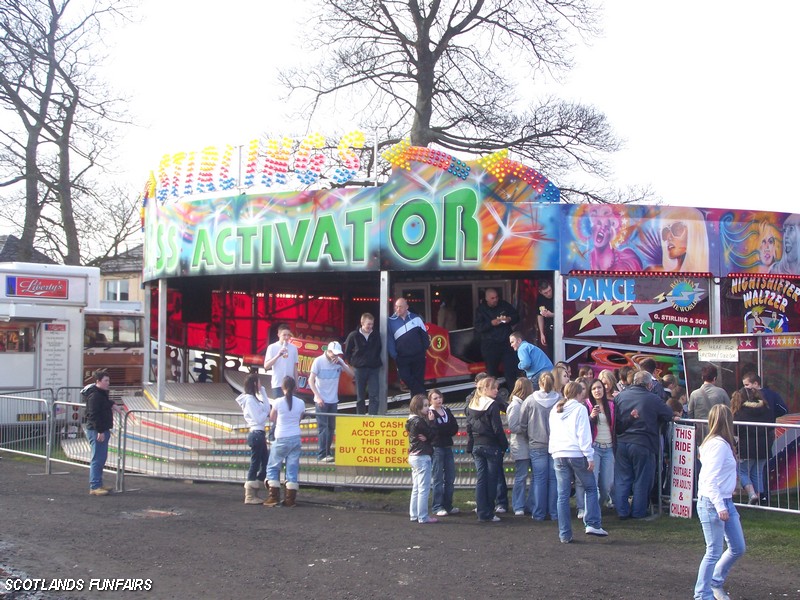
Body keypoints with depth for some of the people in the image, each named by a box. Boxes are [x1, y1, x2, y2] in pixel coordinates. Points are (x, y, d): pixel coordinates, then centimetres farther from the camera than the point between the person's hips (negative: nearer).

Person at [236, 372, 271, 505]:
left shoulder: (254, 398, 16)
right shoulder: (249, 399, -14)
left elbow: (266, 407, 8)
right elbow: (258, 419, -18)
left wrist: (263, 391, 7)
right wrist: (267, 413, -1)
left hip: (260, 433, 10)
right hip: (256, 433, -10)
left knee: (265, 462, 12)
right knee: (255, 464, -4)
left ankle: (253, 492, 18)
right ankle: (250, 496, 3)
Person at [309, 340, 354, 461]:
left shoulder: (339, 361, 3)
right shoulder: (319, 361, -9)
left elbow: (351, 373, 0)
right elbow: (311, 380, -10)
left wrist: (341, 363, -15)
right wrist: (318, 397, -18)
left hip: (333, 400, 5)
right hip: (321, 400, -5)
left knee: (331, 428, 8)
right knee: (323, 427, -7)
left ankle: (327, 452, 15)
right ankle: (322, 454, -7)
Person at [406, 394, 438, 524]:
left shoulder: (413, 420, 11)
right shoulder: (419, 421, -18)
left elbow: (427, 435, 7)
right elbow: (431, 435, -13)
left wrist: (426, 438, -14)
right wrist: (431, 421, -8)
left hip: (414, 457, 10)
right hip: (422, 457, -10)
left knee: (416, 488, 15)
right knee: (424, 489, -4)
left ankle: (414, 515, 19)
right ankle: (423, 517, -2)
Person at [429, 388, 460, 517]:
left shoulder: (446, 411, 13)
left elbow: (455, 428, 2)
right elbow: (436, 429, -19)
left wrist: (443, 429, -10)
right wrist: (448, 428, -7)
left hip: (447, 447, 6)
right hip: (436, 448, -6)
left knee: (450, 477, 8)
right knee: (438, 479, -4)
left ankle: (448, 506, 16)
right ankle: (437, 507, 1)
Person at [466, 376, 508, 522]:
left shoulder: (471, 405, 8)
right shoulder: (492, 405, -12)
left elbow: (469, 427, 9)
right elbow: (497, 429, -14)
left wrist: (470, 446, 12)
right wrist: (504, 445, -5)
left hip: (476, 446, 6)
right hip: (491, 446, -6)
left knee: (481, 479, 7)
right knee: (491, 480, 2)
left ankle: (482, 513, 6)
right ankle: (488, 514, 4)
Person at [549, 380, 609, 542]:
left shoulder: (555, 410, 16)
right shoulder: (579, 408, -3)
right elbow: (583, 435, -9)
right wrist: (590, 457, -8)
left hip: (558, 455, 5)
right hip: (577, 454, -5)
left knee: (563, 495, 4)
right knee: (591, 488, 9)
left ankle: (565, 534, 3)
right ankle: (592, 524, -2)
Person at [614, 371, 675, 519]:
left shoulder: (621, 395, 2)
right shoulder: (653, 399, -8)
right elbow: (669, 416, 2)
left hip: (622, 442, 3)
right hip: (642, 444, -3)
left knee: (622, 479, 11)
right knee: (641, 480, 9)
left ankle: (622, 511, 12)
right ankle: (638, 512, 15)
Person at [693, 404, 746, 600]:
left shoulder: (722, 444, 12)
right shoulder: (718, 444, -17)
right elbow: (711, 479, -23)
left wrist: (725, 504, 13)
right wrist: (720, 506, -27)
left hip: (725, 502, 10)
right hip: (712, 503, -10)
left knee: (738, 548, 14)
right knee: (714, 552, -4)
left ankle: (716, 583, 29)